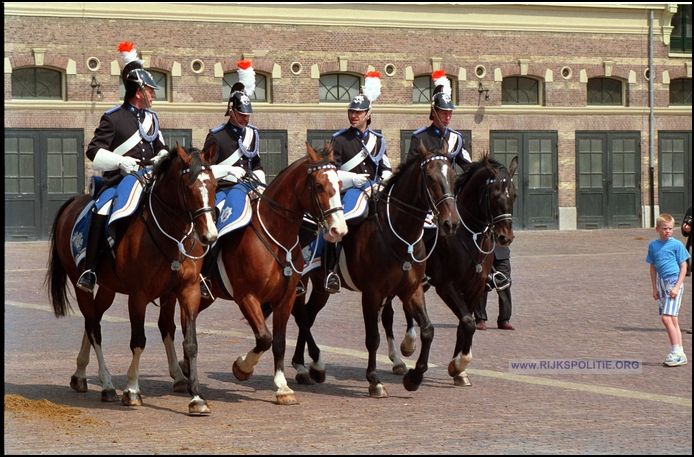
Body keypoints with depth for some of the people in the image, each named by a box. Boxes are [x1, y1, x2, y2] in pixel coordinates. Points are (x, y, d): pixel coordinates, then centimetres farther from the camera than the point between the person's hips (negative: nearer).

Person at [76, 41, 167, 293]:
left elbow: (161, 147, 26)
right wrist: (120, 162, -22)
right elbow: (94, 150, -8)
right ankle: (89, 271, -28)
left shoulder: (151, 118, 15)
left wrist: (162, 158, 2)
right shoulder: (113, 118, -4)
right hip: (118, 181, -6)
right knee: (102, 211, -31)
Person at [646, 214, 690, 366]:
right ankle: (680, 355, 13)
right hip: (662, 283, 6)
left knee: (667, 318, -15)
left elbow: (683, 267, -5)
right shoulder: (653, 245, 8)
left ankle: (676, 352, -9)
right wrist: (654, 288, 12)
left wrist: (677, 287, -12)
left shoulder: (677, 244, -6)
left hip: (674, 281, -6)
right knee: (672, 320, 9)